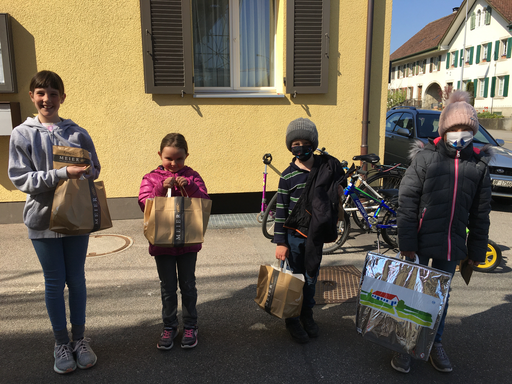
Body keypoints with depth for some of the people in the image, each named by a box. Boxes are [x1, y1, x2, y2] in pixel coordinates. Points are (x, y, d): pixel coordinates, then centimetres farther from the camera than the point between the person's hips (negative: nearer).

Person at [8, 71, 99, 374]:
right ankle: (62, 343, 26)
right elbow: (20, 178, -9)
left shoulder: (78, 133, 2)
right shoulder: (22, 134, -2)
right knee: (55, 283, 8)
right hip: (43, 218, -1)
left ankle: (80, 339, 27)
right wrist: (62, 173, -21)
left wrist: (80, 173, -15)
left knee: (76, 279, 11)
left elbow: (95, 169, 7)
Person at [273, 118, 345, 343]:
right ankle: (292, 320, 26)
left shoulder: (327, 166, -1)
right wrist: (280, 242, -10)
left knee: (311, 276, 16)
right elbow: (281, 211, -8)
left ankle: (307, 315, 36)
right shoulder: (288, 176, -10)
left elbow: (337, 187, 19)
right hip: (295, 234, -3)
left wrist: (337, 189, -3)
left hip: (316, 234, 3)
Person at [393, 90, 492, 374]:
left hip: (452, 246, 3)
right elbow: (406, 201, -9)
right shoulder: (425, 157, -6)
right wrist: (406, 241, -13)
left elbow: (480, 213, 8)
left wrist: (476, 251, 9)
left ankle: (435, 343, 37)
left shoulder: (478, 164, 4)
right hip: (421, 242, -3)